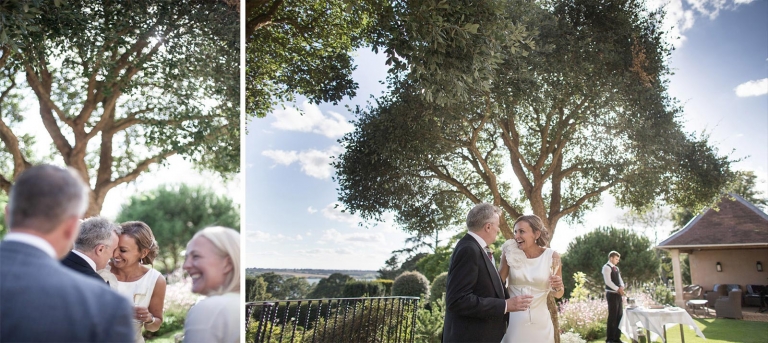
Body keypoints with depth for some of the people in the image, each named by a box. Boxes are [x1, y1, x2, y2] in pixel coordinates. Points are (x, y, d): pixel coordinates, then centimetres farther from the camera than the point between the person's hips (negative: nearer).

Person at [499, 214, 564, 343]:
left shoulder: (551, 256, -6)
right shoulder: (510, 254, -6)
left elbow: (559, 294, 5)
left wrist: (557, 287, -17)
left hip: (540, 322, 0)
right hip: (513, 321, 0)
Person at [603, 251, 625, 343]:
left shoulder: (616, 268, 18)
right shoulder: (606, 267, -10)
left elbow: (619, 279, 14)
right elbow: (608, 281, -19)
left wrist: (621, 287, -6)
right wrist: (618, 289, -18)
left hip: (618, 294, 9)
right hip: (611, 294, -9)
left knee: (619, 315, 10)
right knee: (612, 316, -7)